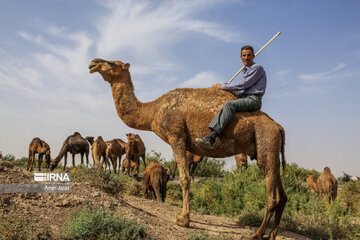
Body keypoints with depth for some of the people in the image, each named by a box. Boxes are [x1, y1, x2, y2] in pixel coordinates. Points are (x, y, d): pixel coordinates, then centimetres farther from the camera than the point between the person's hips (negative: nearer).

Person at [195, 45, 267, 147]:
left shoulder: (257, 68, -3)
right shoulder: (246, 70, 26)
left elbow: (242, 85, -13)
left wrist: (223, 86, -5)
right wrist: (231, 90, 8)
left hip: (253, 100, -9)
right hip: (245, 98, 9)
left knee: (229, 105, -32)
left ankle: (211, 137, -44)